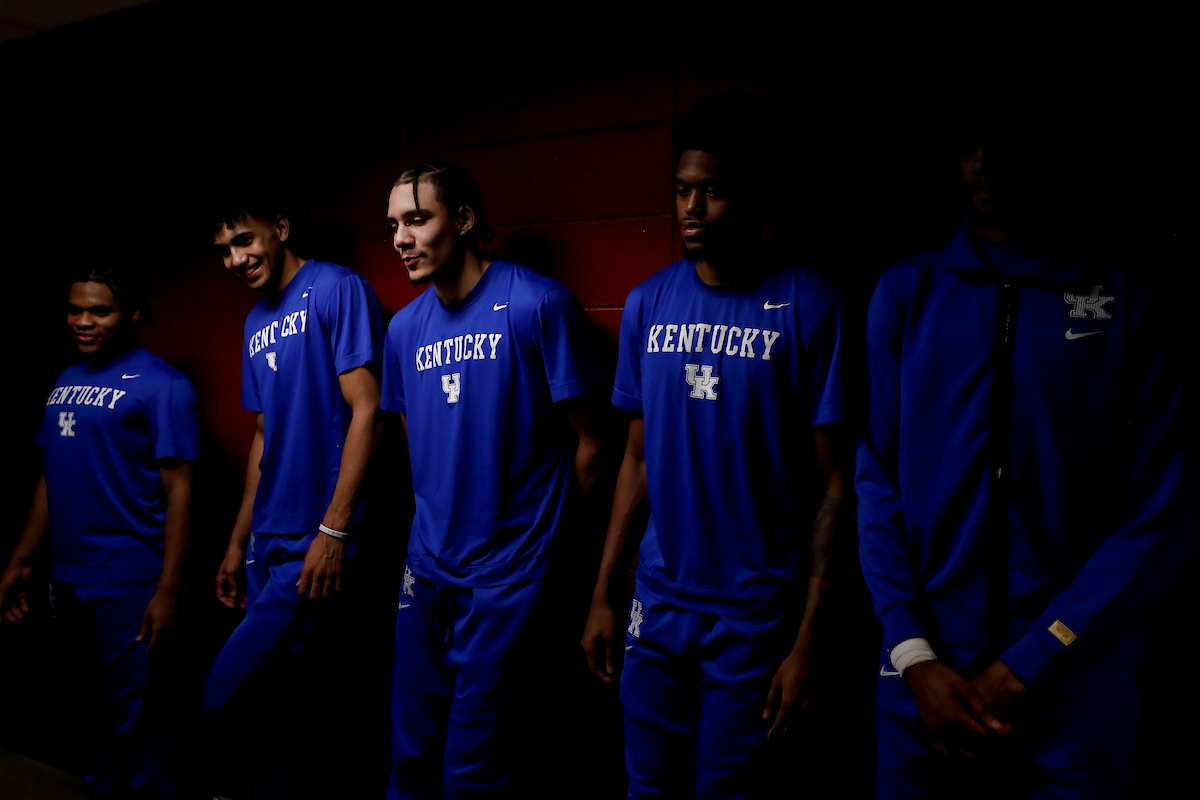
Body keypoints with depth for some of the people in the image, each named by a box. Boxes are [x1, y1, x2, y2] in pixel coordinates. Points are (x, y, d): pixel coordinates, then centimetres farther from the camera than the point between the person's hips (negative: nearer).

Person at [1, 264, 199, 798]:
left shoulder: (161, 385, -11)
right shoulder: (66, 382, 11)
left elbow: (178, 491, -14)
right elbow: (51, 478, 17)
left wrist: (168, 589, -18)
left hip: (127, 586, -7)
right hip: (69, 579, 7)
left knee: (129, 718, 1)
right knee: (97, 710, 19)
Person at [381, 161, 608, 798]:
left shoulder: (538, 303, -13)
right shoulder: (405, 327, 5)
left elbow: (588, 442, -7)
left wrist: (554, 534, 2)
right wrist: (438, 526, 12)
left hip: (509, 571, -5)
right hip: (428, 565, 6)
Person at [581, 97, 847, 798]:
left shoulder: (810, 307, -11)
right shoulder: (649, 304, 1)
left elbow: (832, 485, -9)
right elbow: (639, 458, 8)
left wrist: (808, 639, -11)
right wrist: (604, 594, 8)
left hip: (757, 614, -3)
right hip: (659, 605, 4)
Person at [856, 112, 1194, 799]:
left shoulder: (1125, 300, -1)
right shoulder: (906, 292, 2)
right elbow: (877, 479, -1)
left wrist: (1029, 664, -11)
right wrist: (913, 653, -10)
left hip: (1076, 683, -1)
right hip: (926, 672, 1)